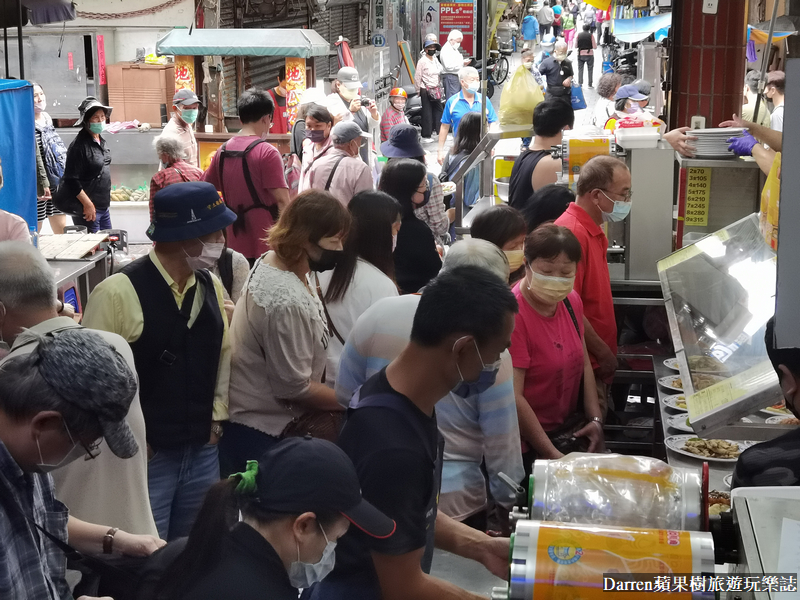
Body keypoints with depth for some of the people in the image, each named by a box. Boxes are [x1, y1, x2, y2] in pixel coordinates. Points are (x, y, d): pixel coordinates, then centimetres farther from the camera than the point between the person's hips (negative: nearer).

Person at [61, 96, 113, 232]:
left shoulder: (101, 141, 11)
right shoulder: (79, 145, -16)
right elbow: (71, 180, -20)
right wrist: (88, 204, -20)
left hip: (103, 207, 9)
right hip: (88, 209, -9)